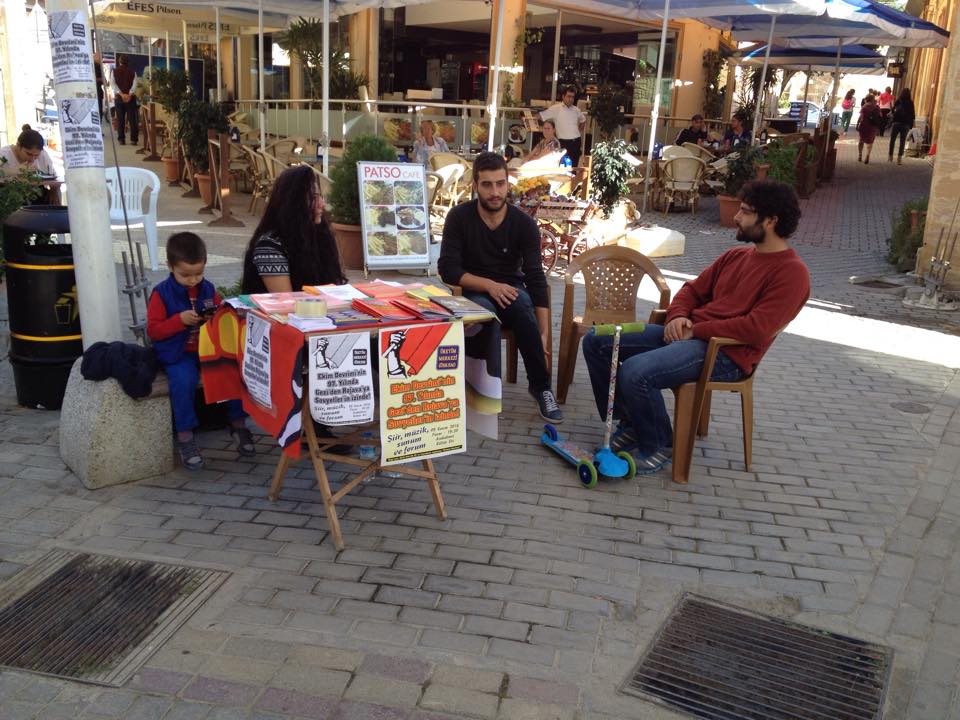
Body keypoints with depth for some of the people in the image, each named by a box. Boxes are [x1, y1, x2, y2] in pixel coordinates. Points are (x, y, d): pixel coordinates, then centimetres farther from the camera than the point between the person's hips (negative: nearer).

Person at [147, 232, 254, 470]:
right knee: (184, 380, -32)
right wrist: (180, 320, -19)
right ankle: (185, 436, -17)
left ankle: (238, 423, -3)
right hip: (178, 353, -3)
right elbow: (153, 330, -5)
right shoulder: (162, 294, -2)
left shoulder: (208, 289, 9)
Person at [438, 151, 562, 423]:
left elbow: (536, 279, -14)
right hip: (474, 292, -1)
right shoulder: (459, 217, -10)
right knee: (484, 310, -37)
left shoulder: (525, 223, -10)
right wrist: (489, 285, -26)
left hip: (510, 289, 1)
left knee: (522, 304, -35)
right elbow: (448, 270, -12)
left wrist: (544, 333, -22)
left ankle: (541, 386, -26)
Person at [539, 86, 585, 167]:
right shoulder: (555, 108, -4)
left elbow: (583, 120, 29)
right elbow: (541, 116, -4)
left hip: (576, 142, 5)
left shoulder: (576, 110, 12)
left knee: (574, 166, 7)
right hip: (563, 142, -5)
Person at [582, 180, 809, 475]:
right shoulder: (736, 255, 17)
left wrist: (696, 330, -15)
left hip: (726, 354, -9)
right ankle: (631, 423, 10)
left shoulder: (792, 273, -10)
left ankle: (659, 446, -5)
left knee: (635, 372, -32)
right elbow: (694, 289, 23)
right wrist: (678, 317, 0)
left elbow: (756, 329, -20)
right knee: (596, 342, 0)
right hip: (688, 333, 9)